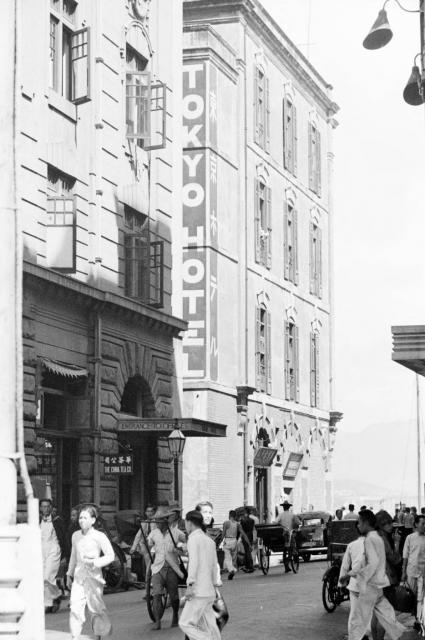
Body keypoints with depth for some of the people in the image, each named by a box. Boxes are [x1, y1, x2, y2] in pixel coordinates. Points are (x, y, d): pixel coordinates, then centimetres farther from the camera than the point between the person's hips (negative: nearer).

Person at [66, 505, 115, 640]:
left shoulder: (99, 537, -7)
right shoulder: (76, 536, 8)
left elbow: (110, 556, -4)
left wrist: (94, 562, -17)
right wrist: (69, 574, 25)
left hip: (94, 577, -3)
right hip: (78, 577, 3)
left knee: (96, 609, 6)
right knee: (75, 609, -10)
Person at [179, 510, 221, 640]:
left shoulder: (193, 538, -7)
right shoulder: (209, 541, 17)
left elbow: (194, 562, -18)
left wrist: (190, 585, -22)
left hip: (199, 591, -8)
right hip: (209, 592, 8)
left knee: (185, 624, -5)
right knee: (208, 627, 7)